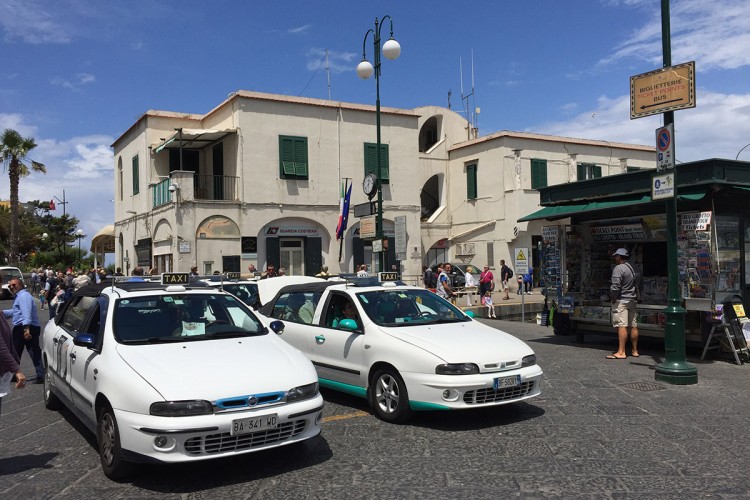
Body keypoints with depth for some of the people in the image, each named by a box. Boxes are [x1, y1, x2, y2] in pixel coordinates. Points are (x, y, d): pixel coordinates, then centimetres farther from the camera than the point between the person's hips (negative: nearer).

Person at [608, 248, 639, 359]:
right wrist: (632, 296, 17)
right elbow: (635, 285, 17)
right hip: (632, 300, 9)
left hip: (621, 301, -9)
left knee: (622, 326, -11)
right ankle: (634, 350, 19)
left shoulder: (618, 268, -13)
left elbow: (615, 286, -20)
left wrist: (613, 298, -8)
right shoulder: (631, 268, 16)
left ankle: (621, 352, -13)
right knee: (633, 326, 11)